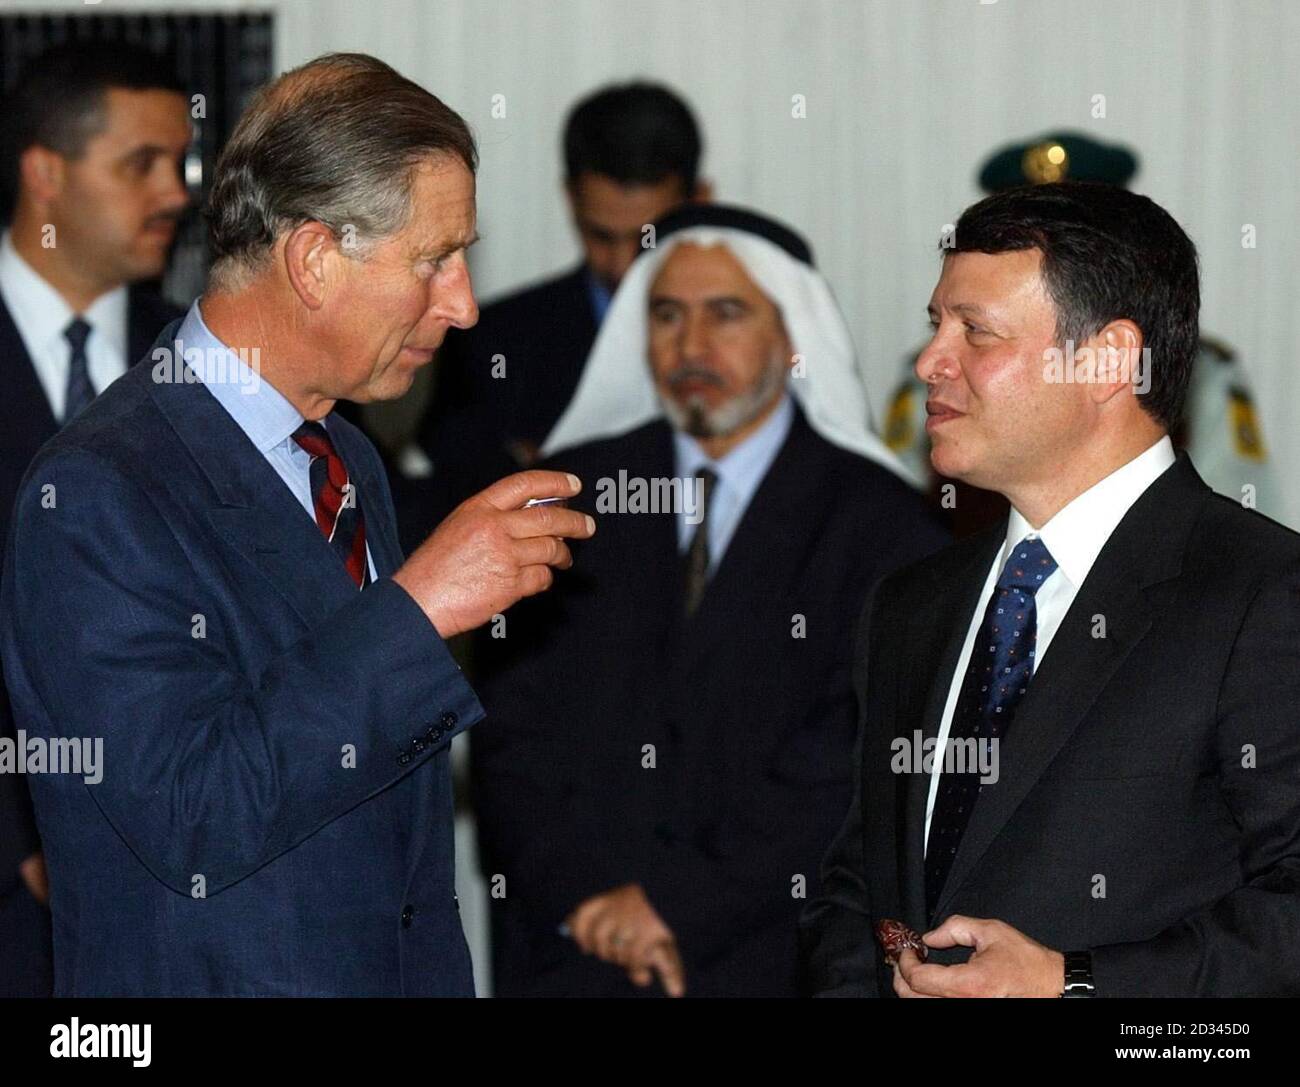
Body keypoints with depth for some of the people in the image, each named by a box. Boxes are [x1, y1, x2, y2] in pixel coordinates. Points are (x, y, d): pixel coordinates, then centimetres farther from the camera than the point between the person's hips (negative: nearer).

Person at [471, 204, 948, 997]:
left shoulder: (881, 524, -1)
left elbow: (854, 761, -9)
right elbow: (512, 724, 3)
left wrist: (678, 901, -14)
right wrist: (581, 891, -10)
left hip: (768, 960, -2)